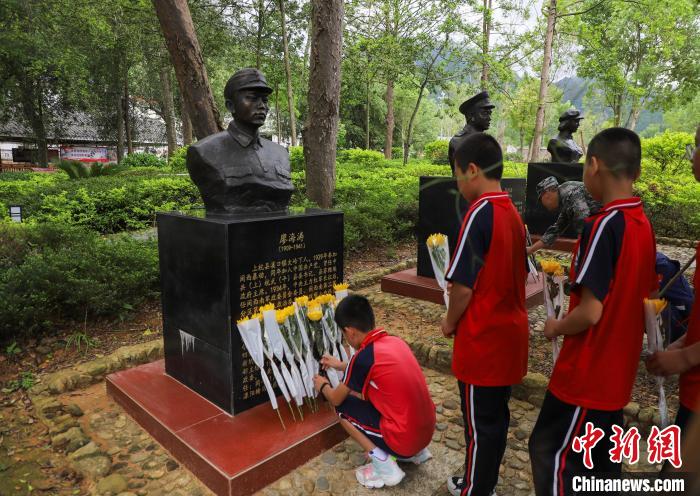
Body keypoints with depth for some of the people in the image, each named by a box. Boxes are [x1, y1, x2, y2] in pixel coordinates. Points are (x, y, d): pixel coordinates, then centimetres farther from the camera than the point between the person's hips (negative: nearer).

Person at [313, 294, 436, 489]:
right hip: (426, 431, 7)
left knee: (343, 406, 6)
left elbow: (336, 399, 0)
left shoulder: (363, 357, -18)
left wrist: (323, 386, 21)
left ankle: (384, 466, 0)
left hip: (403, 440, -7)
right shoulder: (395, 341, 3)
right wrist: (341, 365, 33)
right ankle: (417, 451, 21)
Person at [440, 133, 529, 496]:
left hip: (482, 338, -8)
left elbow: (462, 285, -21)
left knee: (479, 422, 8)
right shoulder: (512, 213, 6)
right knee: (496, 415, 20)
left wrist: (450, 322, -4)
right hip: (509, 331, 8)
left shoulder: (479, 213, -20)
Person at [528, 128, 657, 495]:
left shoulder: (603, 225, -22)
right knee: (602, 459, 21)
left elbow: (590, 312, -24)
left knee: (551, 453, 6)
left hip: (587, 372, -8)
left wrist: (556, 327, -6)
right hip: (616, 371, 8)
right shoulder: (643, 225, 4)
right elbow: (643, 301, 13)